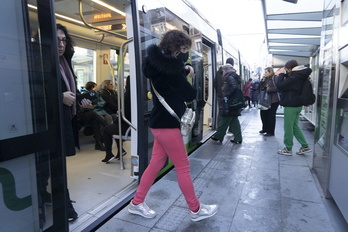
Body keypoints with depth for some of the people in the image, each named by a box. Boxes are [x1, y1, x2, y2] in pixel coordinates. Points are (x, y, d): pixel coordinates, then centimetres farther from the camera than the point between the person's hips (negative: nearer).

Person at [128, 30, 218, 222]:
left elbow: (174, 79, 25)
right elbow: (189, 94, -16)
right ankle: (196, 210, 20)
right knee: (183, 167, 2)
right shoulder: (167, 65, -17)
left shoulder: (161, 64, 13)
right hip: (166, 123, -10)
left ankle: (137, 203, 28)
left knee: (156, 164, 16)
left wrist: (184, 70, 5)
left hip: (162, 121, 10)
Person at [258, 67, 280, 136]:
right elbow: (260, 88, 8)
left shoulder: (275, 78, -10)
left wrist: (269, 89, -18)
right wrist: (263, 81, -3)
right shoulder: (265, 79, 13)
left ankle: (271, 132, 8)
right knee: (263, 114, 13)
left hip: (273, 101, -8)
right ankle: (265, 129, 30)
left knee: (271, 116, -3)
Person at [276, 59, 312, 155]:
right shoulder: (299, 76, 10)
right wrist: (285, 75, 4)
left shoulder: (294, 78, -20)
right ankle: (305, 146, 21)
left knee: (288, 128, 1)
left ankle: (288, 149, 11)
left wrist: (281, 74, -10)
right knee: (295, 126, 17)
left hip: (291, 106, -10)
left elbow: (279, 86, -21)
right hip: (297, 105, 10)